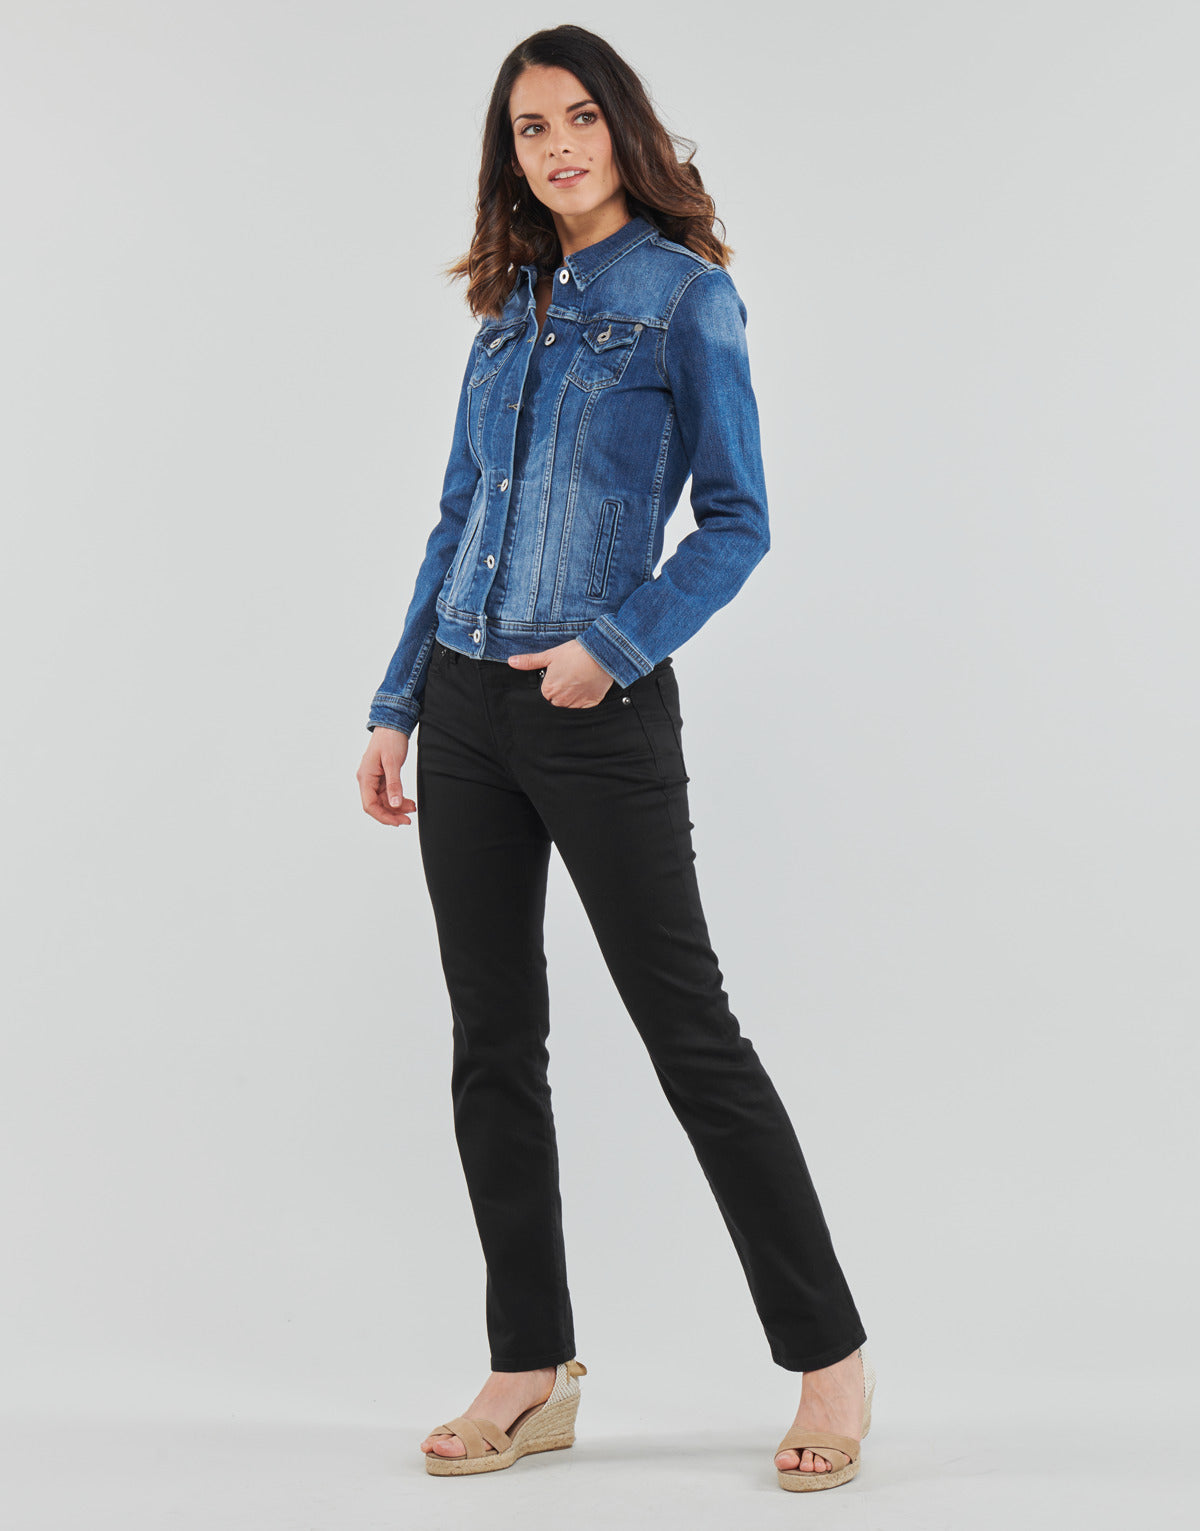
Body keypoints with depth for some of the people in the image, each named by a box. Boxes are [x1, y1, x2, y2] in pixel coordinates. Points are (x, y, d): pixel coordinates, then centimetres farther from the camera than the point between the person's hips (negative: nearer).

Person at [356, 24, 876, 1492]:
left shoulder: (685, 294, -2)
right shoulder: (510, 308, 14)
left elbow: (737, 521, -6)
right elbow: (455, 523, 16)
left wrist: (617, 647, -18)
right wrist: (396, 706, 12)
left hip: (599, 710, -6)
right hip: (465, 705, 6)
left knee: (689, 1033, -3)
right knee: (493, 1041, 8)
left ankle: (828, 1355, 11)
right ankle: (533, 1373, 19)